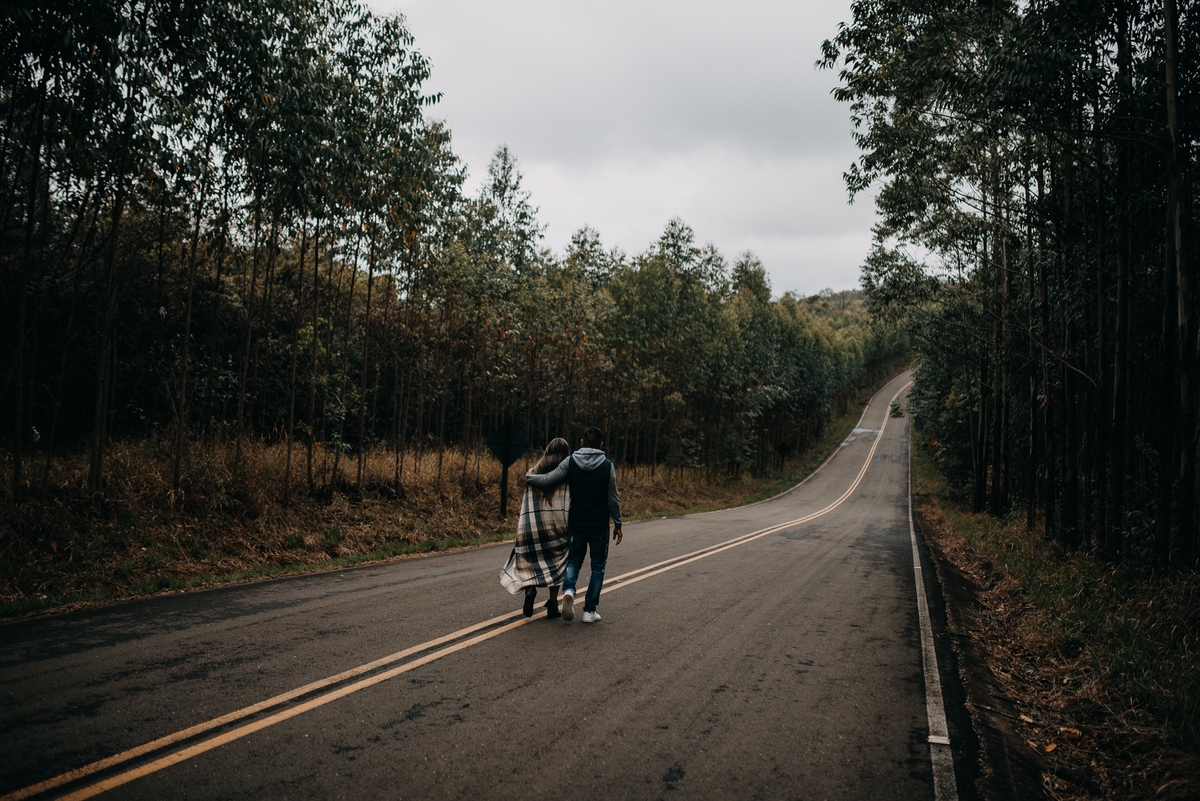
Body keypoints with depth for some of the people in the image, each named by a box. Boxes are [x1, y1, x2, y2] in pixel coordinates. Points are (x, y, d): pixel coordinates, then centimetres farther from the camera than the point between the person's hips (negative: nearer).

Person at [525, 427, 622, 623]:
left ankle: (568, 590, -11)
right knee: (598, 566, 11)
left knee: (574, 560, 18)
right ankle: (590, 610, 10)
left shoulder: (570, 462, -5)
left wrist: (529, 476, 10)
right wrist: (617, 524, 6)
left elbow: (548, 479, -10)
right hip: (599, 525, -1)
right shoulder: (607, 466, -6)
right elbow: (613, 499, -4)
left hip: (576, 523, 2)